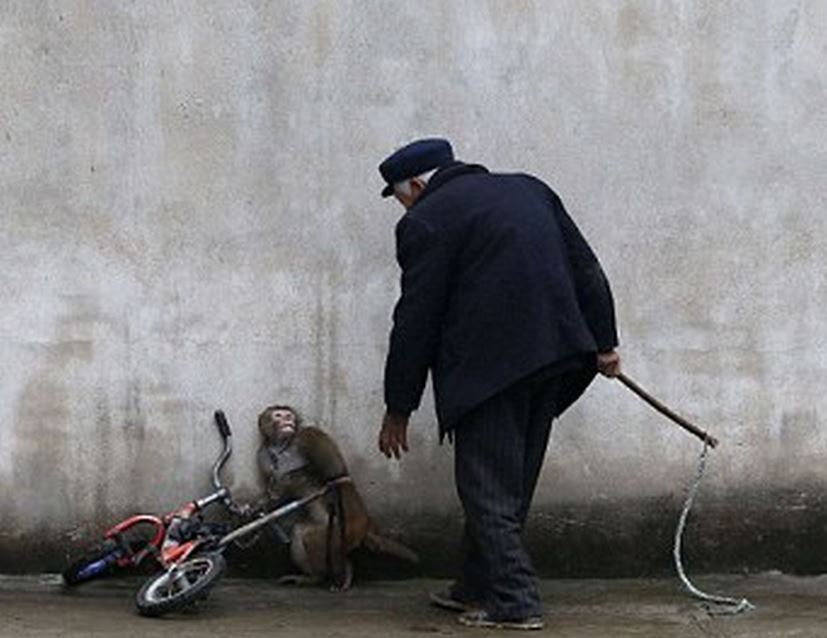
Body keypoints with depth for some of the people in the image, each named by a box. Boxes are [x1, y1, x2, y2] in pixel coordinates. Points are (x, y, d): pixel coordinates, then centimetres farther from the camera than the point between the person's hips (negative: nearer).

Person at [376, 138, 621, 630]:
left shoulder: (426, 222, -5)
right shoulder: (528, 189, 17)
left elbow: (415, 322, -6)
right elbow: (587, 269, 16)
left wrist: (398, 409, 1)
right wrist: (604, 341, 19)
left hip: (488, 366, -8)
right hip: (552, 357, 8)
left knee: (489, 489, 0)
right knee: (512, 486, 15)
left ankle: (514, 602, -1)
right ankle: (477, 587, 26)